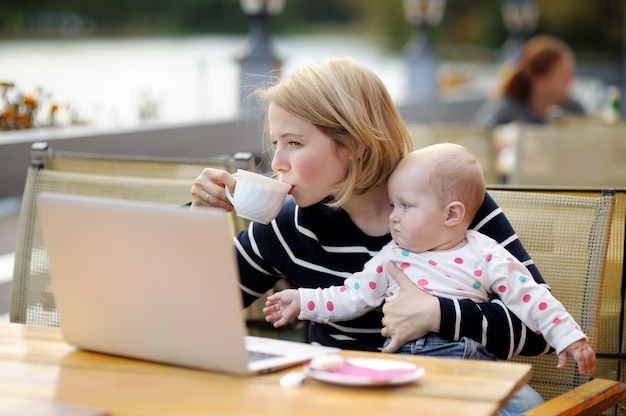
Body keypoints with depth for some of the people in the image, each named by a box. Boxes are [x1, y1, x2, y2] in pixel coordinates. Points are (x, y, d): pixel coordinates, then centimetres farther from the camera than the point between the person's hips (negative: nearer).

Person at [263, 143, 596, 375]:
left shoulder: (484, 256, 7)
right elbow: (354, 296, 19)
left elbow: (530, 298, 6)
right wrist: (304, 301, 12)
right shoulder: (393, 255, 19)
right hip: (397, 357, 3)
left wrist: (569, 336, -1)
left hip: (464, 356, -2)